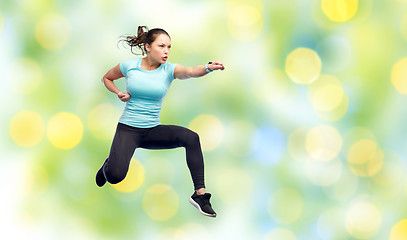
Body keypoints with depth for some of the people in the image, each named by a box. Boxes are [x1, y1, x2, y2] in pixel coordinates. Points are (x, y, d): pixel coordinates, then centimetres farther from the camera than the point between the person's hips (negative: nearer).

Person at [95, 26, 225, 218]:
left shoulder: (169, 70, -4)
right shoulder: (129, 66, -4)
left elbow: (191, 72, -28)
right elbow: (107, 78, 17)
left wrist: (209, 67, -49)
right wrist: (119, 93, -3)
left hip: (153, 130, 2)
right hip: (128, 129, -2)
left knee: (191, 137, -26)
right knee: (116, 176, -25)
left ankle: (199, 193, -18)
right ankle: (108, 165, 17)